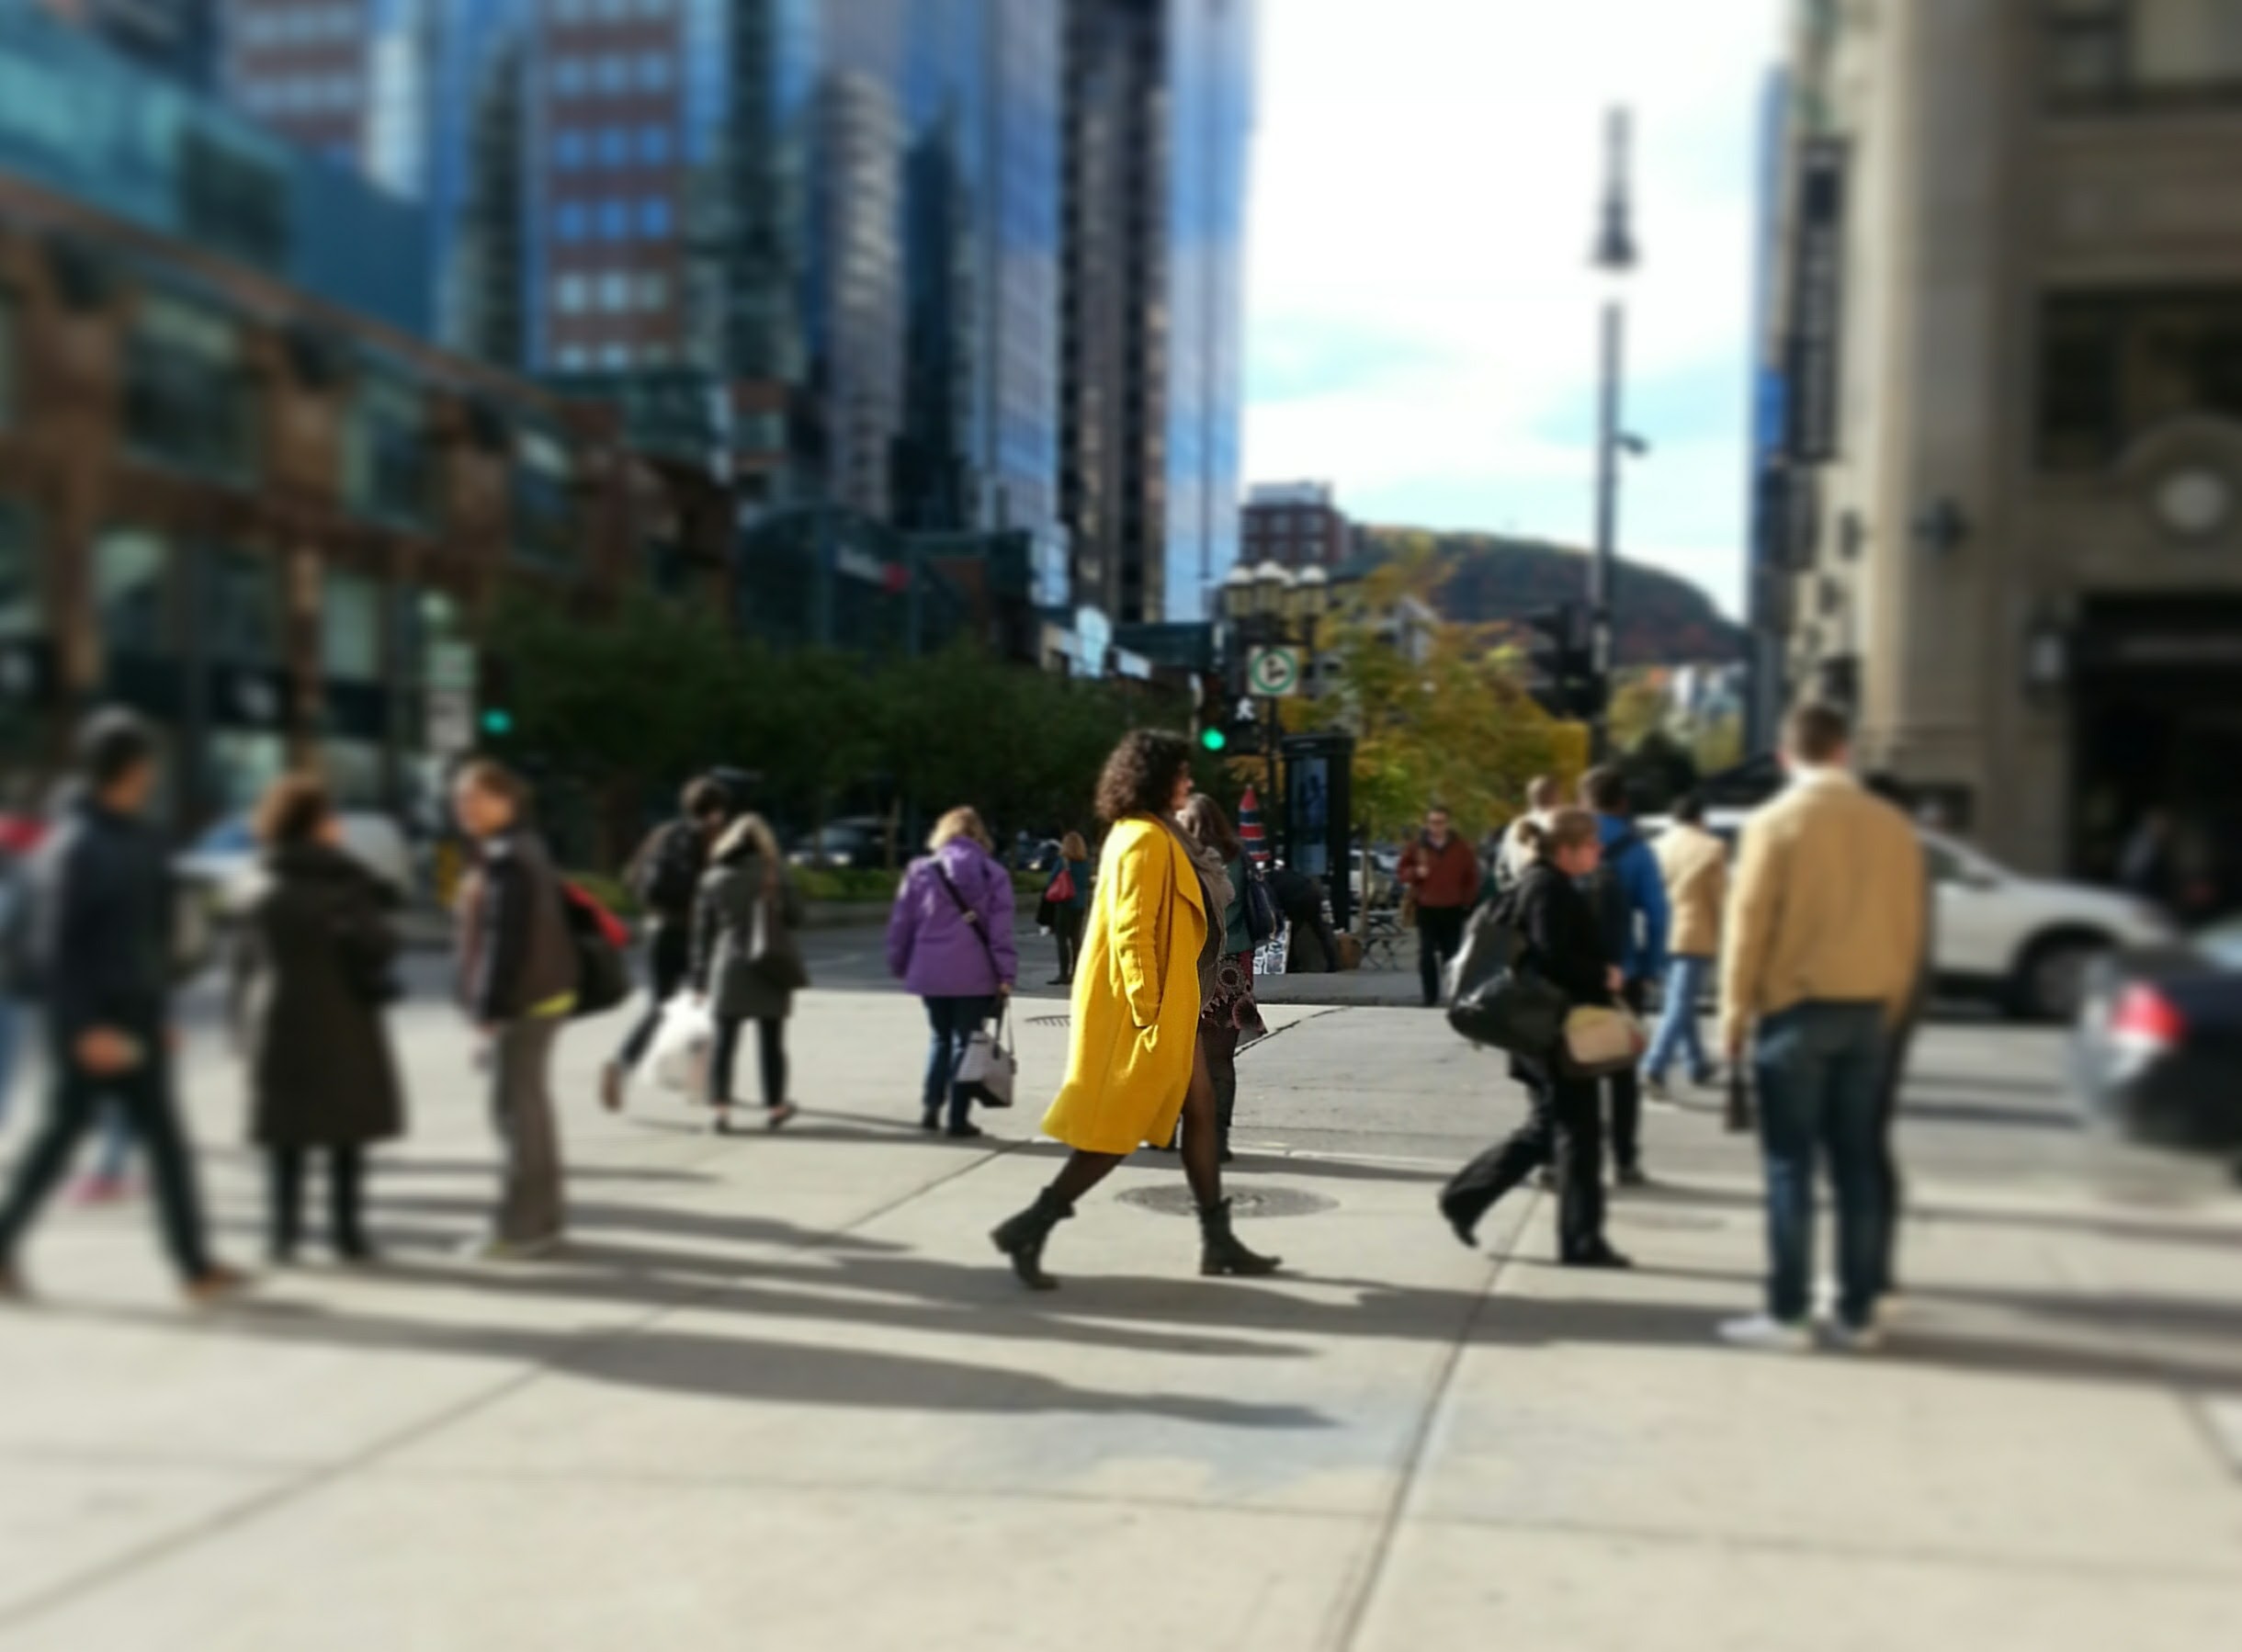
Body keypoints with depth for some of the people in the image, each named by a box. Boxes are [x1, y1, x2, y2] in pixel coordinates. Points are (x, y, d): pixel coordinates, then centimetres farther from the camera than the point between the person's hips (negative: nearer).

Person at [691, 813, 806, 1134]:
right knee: (771, 1042, 8)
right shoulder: (773, 872, -3)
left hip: (728, 969, 1)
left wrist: (700, 975, 8)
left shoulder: (714, 878, 3)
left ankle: (720, 1108, -4)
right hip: (769, 971, -1)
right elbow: (795, 917, -1)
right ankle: (775, 1107, 16)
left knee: (724, 1042, 3)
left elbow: (702, 930, 4)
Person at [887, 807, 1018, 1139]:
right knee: (965, 1041, 7)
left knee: (940, 1038, 20)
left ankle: (930, 1107, 11)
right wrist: (1006, 974, -5)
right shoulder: (993, 873, 0)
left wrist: (899, 965, 16)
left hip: (930, 973, 2)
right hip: (974, 974, -2)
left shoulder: (921, 871, 3)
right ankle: (958, 1120, 6)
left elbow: (900, 924, 5)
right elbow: (1001, 929, -6)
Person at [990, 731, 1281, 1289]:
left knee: (1200, 1110, 11)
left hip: (1167, 1005, 10)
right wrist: (1146, 1011, -23)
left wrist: (1162, 1007, 18)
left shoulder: (1152, 834, 14)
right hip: (1141, 1009, -10)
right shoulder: (1144, 839, -18)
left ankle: (1218, 1241, 17)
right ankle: (1029, 1229, 2)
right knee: (1117, 1130, -4)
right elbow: (1131, 931, -23)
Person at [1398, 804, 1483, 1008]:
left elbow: (1472, 877, 9)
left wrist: (1467, 901, 3)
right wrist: (1415, 873, -12)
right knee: (1426, 955, -5)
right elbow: (1402, 872, 8)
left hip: (1453, 909, 0)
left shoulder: (1461, 848, 3)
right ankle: (1431, 998, -1)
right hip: (1426, 909, 0)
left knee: (1452, 954, 5)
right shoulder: (1417, 848, 2)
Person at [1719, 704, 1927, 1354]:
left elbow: (1749, 923, -8)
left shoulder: (1776, 824, -8)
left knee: (1790, 1162, 0)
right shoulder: (1892, 826, 5)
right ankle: (1858, 1312, 14)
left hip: (1796, 1006, -4)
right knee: (1856, 1162, 9)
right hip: (1869, 1008, 4)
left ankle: (1786, 1313, 0)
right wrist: (1892, 1005, 16)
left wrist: (1736, 1010, 0)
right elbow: (1910, 926, 8)